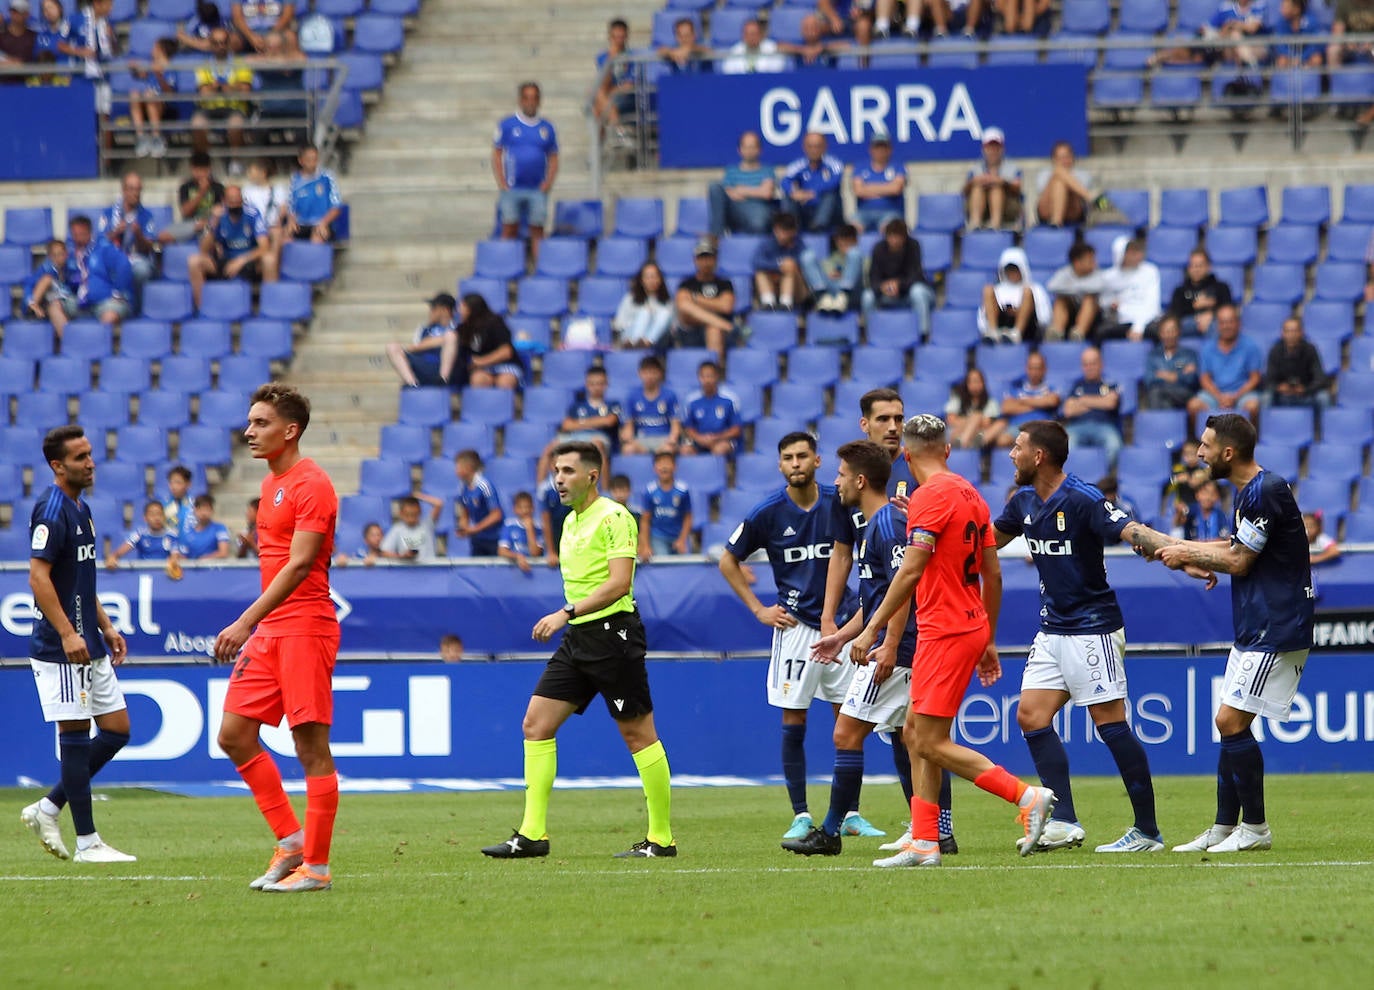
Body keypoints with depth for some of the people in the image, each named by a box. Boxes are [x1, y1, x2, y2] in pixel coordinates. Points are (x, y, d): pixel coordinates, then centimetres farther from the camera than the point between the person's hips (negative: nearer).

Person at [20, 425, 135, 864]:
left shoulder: (79, 508, 16)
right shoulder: (51, 511, -14)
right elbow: (38, 577, -20)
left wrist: (105, 627, 22)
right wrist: (68, 634, -24)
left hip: (89, 647, 10)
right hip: (61, 647, -10)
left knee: (116, 729, 9)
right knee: (75, 736, -5)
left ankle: (47, 810, 16)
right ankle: (86, 842, -2)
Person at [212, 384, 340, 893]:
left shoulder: (311, 485, -12)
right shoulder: (271, 484, 17)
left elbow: (298, 565, -20)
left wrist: (247, 622, -25)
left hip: (304, 627, -10)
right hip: (269, 630, 10)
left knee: (311, 747, -6)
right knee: (234, 736, 6)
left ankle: (316, 866, -2)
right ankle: (291, 842, 14)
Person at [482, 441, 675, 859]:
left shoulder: (613, 517, -11)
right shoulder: (571, 521, 16)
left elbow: (619, 583, -21)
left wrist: (566, 614, -26)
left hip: (612, 633, -9)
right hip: (578, 637, 9)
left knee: (638, 733, -3)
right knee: (536, 724, 0)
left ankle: (661, 837, 4)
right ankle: (533, 833, -1)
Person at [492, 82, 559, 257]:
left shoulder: (547, 128, 9)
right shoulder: (507, 125, 3)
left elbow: (553, 159, 12)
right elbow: (496, 155, 4)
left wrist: (548, 183, -2)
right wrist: (501, 183, -4)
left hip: (538, 190, 1)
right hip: (512, 188, -1)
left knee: (537, 230, 1)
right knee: (509, 230, -1)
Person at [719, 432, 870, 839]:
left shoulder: (840, 502, -2)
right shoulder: (767, 513, -5)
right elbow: (728, 561, 6)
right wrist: (759, 610, 2)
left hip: (841, 621, 2)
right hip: (795, 624, -2)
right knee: (793, 721, -3)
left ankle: (851, 814, 11)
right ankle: (800, 816, 3)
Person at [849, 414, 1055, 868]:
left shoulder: (930, 495, -13)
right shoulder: (970, 494, 13)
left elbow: (911, 571, -21)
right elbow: (993, 575, 16)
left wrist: (873, 628, -19)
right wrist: (989, 640, 22)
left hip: (946, 632, -9)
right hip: (971, 627, 9)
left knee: (931, 742, -8)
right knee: (915, 733, 11)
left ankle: (1028, 797, -10)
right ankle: (924, 843, 8)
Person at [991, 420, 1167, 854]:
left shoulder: (1083, 499, -17)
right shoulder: (1024, 501, 9)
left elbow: (1131, 533, -24)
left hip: (1092, 628, -9)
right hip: (1052, 630, 9)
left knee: (1111, 724, -8)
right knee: (1031, 716, 0)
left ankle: (1147, 831, -3)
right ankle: (1063, 822, 2)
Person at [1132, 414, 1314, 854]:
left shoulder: (1265, 492, -18)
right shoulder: (1250, 491, 14)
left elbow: (1238, 561, -14)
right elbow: (1237, 550, 22)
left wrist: (1187, 554, -1)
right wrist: (1176, 548, 18)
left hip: (1276, 632, -10)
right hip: (1256, 631, 10)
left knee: (1231, 721, -10)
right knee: (1230, 724, 10)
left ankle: (1255, 828, -3)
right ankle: (1224, 828, 13)